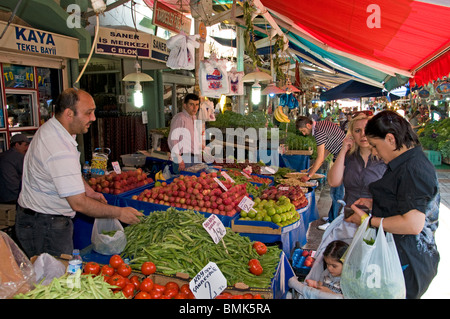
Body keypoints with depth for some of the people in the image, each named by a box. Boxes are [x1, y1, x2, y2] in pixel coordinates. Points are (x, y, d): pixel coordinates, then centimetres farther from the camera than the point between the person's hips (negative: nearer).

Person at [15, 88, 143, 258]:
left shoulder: (50, 128, 2)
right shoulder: (60, 152, -31)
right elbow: (79, 204, -29)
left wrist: (89, 191, 11)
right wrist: (119, 213, -20)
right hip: (45, 227, -10)